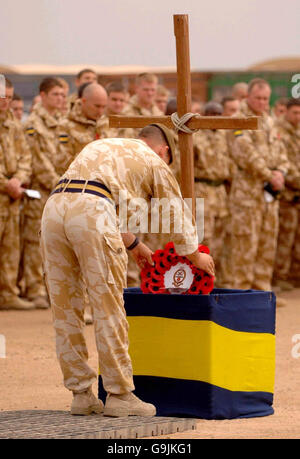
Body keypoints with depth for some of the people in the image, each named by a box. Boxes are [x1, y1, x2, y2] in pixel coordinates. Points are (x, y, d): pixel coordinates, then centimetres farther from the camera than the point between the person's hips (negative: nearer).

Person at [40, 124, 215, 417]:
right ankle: (119, 394, 4)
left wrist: (134, 245, 59)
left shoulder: (100, 147, 36)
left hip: (54, 207, 6)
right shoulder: (153, 161, 20)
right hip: (91, 214, -6)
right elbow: (177, 215, 29)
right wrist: (195, 257, 45)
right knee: (108, 307, 1)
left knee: (64, 308, 10)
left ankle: (80, 393, 16)